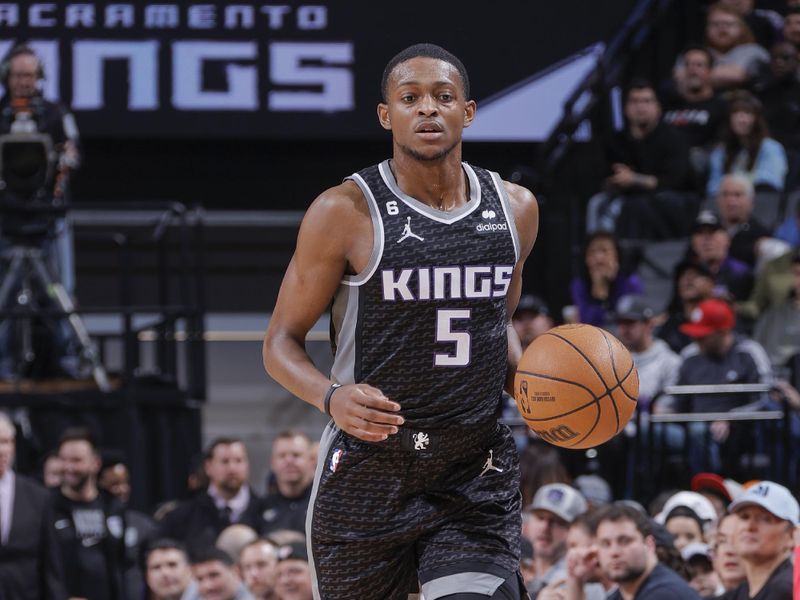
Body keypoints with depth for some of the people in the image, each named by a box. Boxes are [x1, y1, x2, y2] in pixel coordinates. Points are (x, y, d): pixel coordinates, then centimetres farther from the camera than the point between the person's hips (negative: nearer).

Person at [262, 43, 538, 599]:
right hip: (370, 467, -2)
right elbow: (282, 343, -3)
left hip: (476, 474, 2)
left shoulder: (515, 209, 7)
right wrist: (331, 397, -23)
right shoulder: (345, 212, -7)